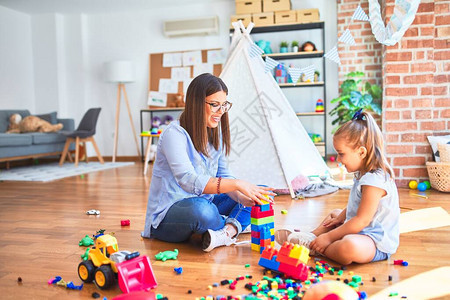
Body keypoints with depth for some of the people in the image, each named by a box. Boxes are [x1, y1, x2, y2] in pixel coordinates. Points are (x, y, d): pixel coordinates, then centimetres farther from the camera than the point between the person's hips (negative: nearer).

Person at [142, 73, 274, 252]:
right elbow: (188, 180, -33)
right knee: (201, 208, -41)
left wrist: (243, 198, -17)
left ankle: (226, 232, -26)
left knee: (260, 194, -2)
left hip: (205, 205, 8)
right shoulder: (174, 134, -20)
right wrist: (237, 184, -39)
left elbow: (223, 175, 3)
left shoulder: (216, 133, 5)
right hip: (167, 216, -7)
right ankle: (236, 225, -10)